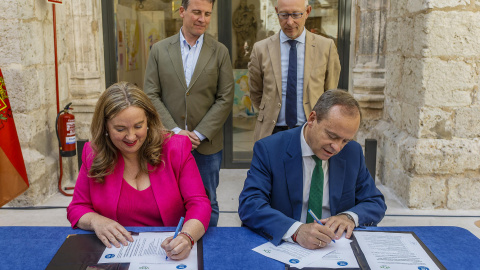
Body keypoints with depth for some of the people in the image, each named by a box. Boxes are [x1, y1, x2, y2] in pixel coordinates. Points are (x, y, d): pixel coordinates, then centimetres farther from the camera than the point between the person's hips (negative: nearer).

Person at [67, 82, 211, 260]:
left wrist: (186, 237, -31)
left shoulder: (176, 148, -4)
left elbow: (199, 204, -10)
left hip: (166, 253, 0)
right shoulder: (93, 155, 2)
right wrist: (96, 221, -14)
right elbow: (77, 208, 9)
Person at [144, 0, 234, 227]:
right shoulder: (159, 50, 4)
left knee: (207, 204, 11)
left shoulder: (220, 52, 2)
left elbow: (225, 99, -3)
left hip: (207, 144, 0)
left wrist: (199, 134, -11)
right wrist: (175, 131, -11)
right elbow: (151, 95, 0)